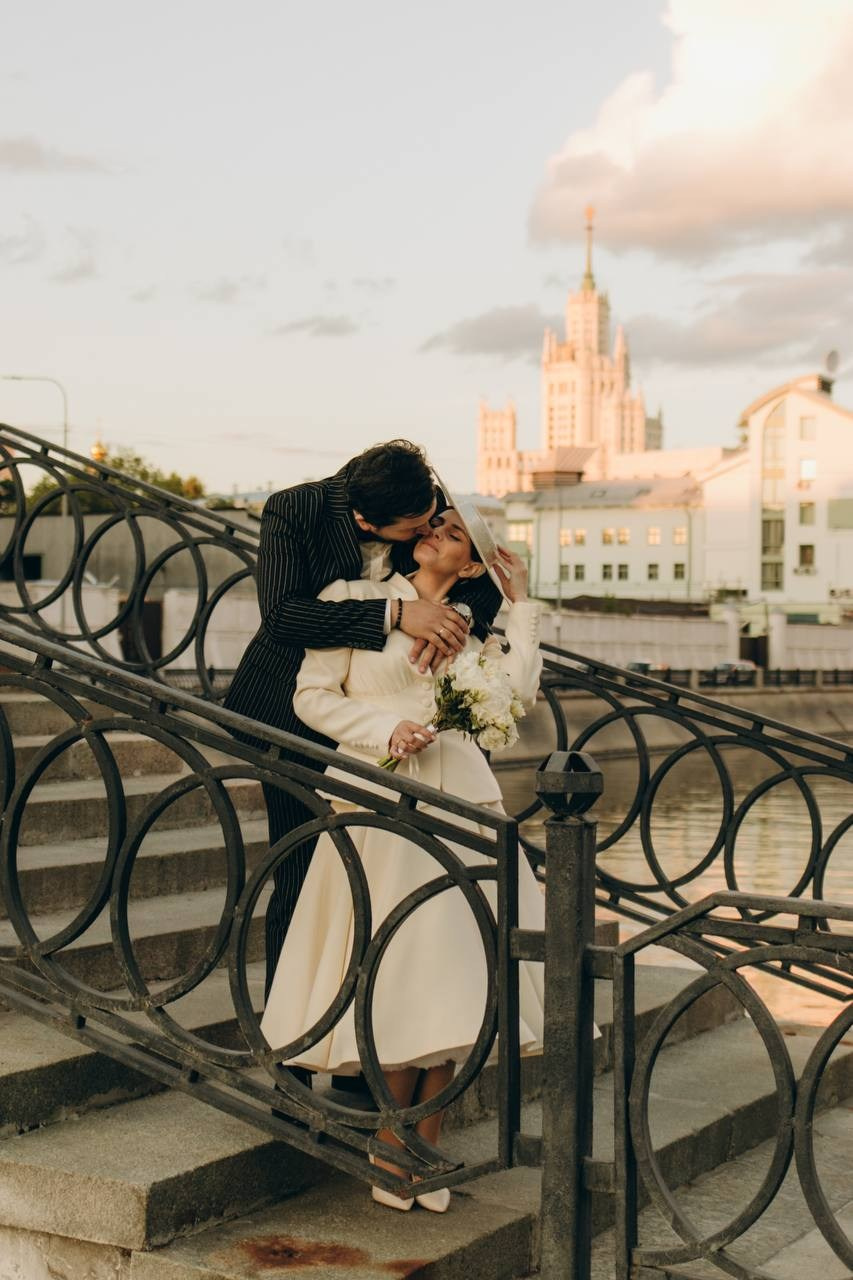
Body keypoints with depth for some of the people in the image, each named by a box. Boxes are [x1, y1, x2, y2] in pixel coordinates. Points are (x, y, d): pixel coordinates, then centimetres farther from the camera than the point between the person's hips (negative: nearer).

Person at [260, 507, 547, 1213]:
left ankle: (426, 1140, 11)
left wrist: (522, 604, 9)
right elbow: (313, 696, 2)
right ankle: (393, 1145, 7)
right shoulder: (354, 599, 6)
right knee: (400, 974, -7)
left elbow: (518, 689, 1)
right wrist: (387, 726, -10)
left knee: (457, 973, -1)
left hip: (460, 800, 4)